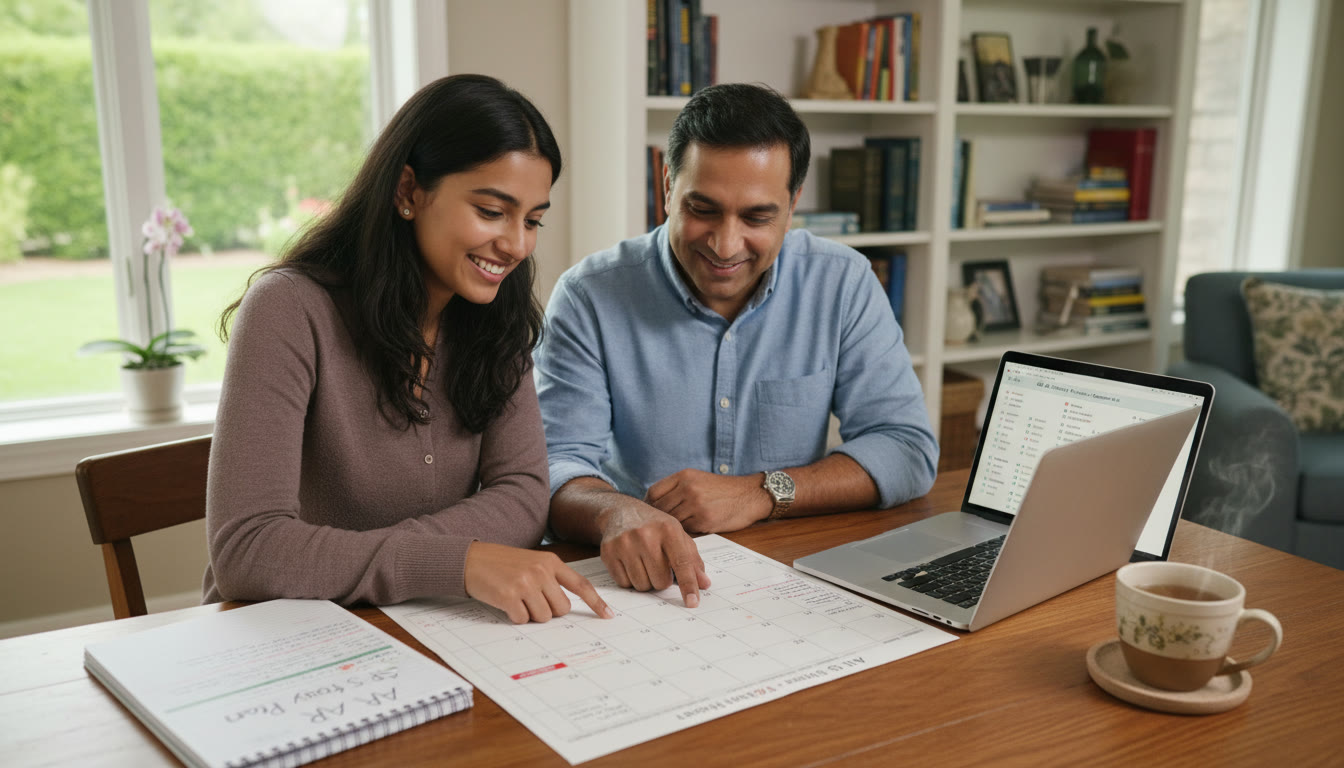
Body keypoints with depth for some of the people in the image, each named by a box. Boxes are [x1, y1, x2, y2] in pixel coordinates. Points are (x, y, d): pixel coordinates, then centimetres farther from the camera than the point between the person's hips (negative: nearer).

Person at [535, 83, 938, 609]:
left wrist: (761, 493, -16)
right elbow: (556, 465, -11)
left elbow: (909, 450, -3)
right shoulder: (590, 298, -5)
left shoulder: (843, 285, 0)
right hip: (637, 585, -1)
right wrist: (613, 513, -34)